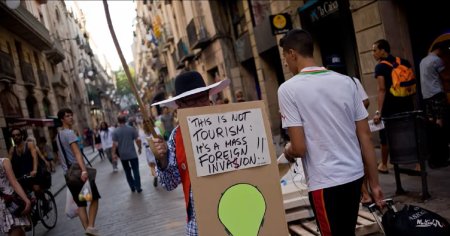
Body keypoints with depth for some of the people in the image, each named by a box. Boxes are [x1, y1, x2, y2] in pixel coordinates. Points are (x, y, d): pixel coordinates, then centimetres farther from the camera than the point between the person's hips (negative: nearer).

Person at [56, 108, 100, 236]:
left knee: (81, 204, 9)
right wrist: (84, 170, -37)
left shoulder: (58, 134, 16)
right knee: (94, 198, 4)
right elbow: (77, 153, -27)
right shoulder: (69, 133, -12)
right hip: (79, 171, -8)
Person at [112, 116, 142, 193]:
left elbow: (115, 144, -11)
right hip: (132, 154, -1)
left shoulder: (115, 131, -6)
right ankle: (138, 188, 5)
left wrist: (114, 153, 0)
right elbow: (138, 140, -7)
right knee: (135, 171, 6)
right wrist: (140, 148, 7)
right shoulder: (131, 129, -5)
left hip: (123, 155, 1)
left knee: (127, 172, 15)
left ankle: (132, 187, 19)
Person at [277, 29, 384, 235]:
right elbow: (365, 137, 4)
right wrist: (374, 183, 11)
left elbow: (299, 148, -15)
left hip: (324, 182, -6)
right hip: (355, 175, 6)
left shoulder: (288, 89, -11)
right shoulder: (346, 81, 4)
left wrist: (288, 151, 8)